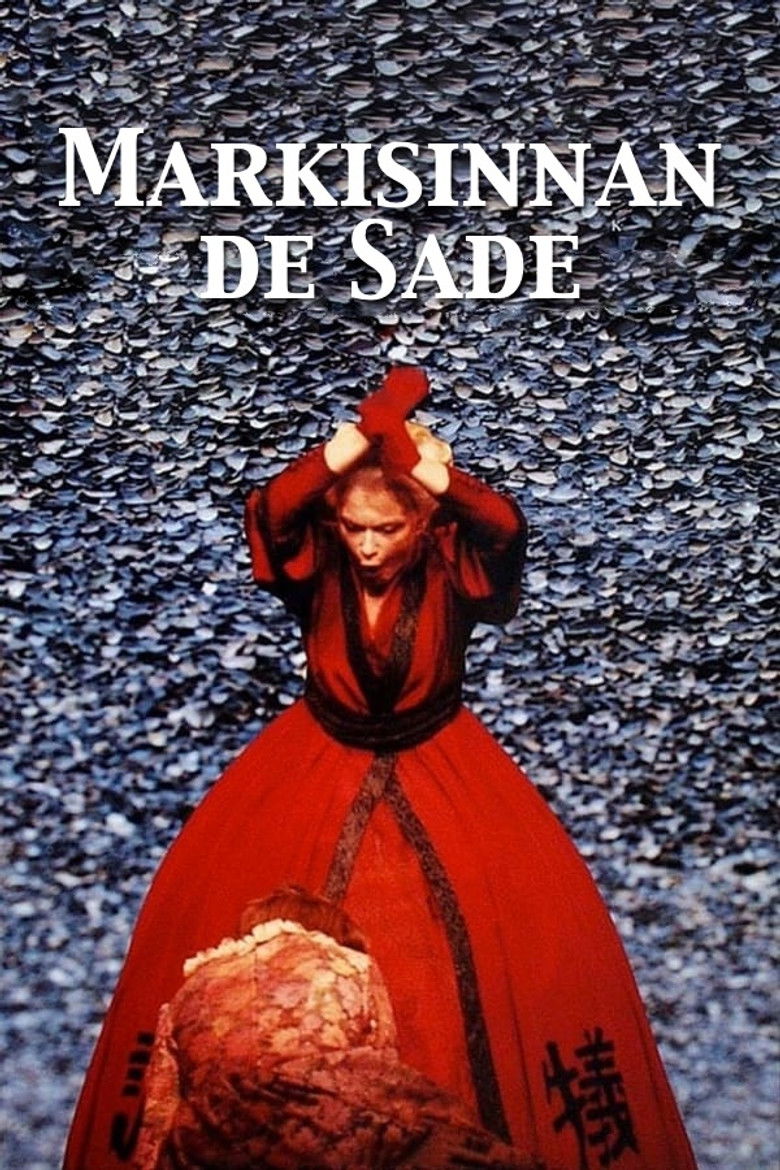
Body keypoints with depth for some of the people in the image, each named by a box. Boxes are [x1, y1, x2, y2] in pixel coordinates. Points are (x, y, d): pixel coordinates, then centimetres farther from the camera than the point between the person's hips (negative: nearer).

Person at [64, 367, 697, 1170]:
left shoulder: (451, 572, -13)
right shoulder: (318, 571, -11)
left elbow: (505, 528, -33)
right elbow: (268, 513, -30)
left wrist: (422, 460, -37)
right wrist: (363, 432, -34)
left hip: (439, 773, 0)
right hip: (316, 772, 1)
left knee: (510, 929, -7)